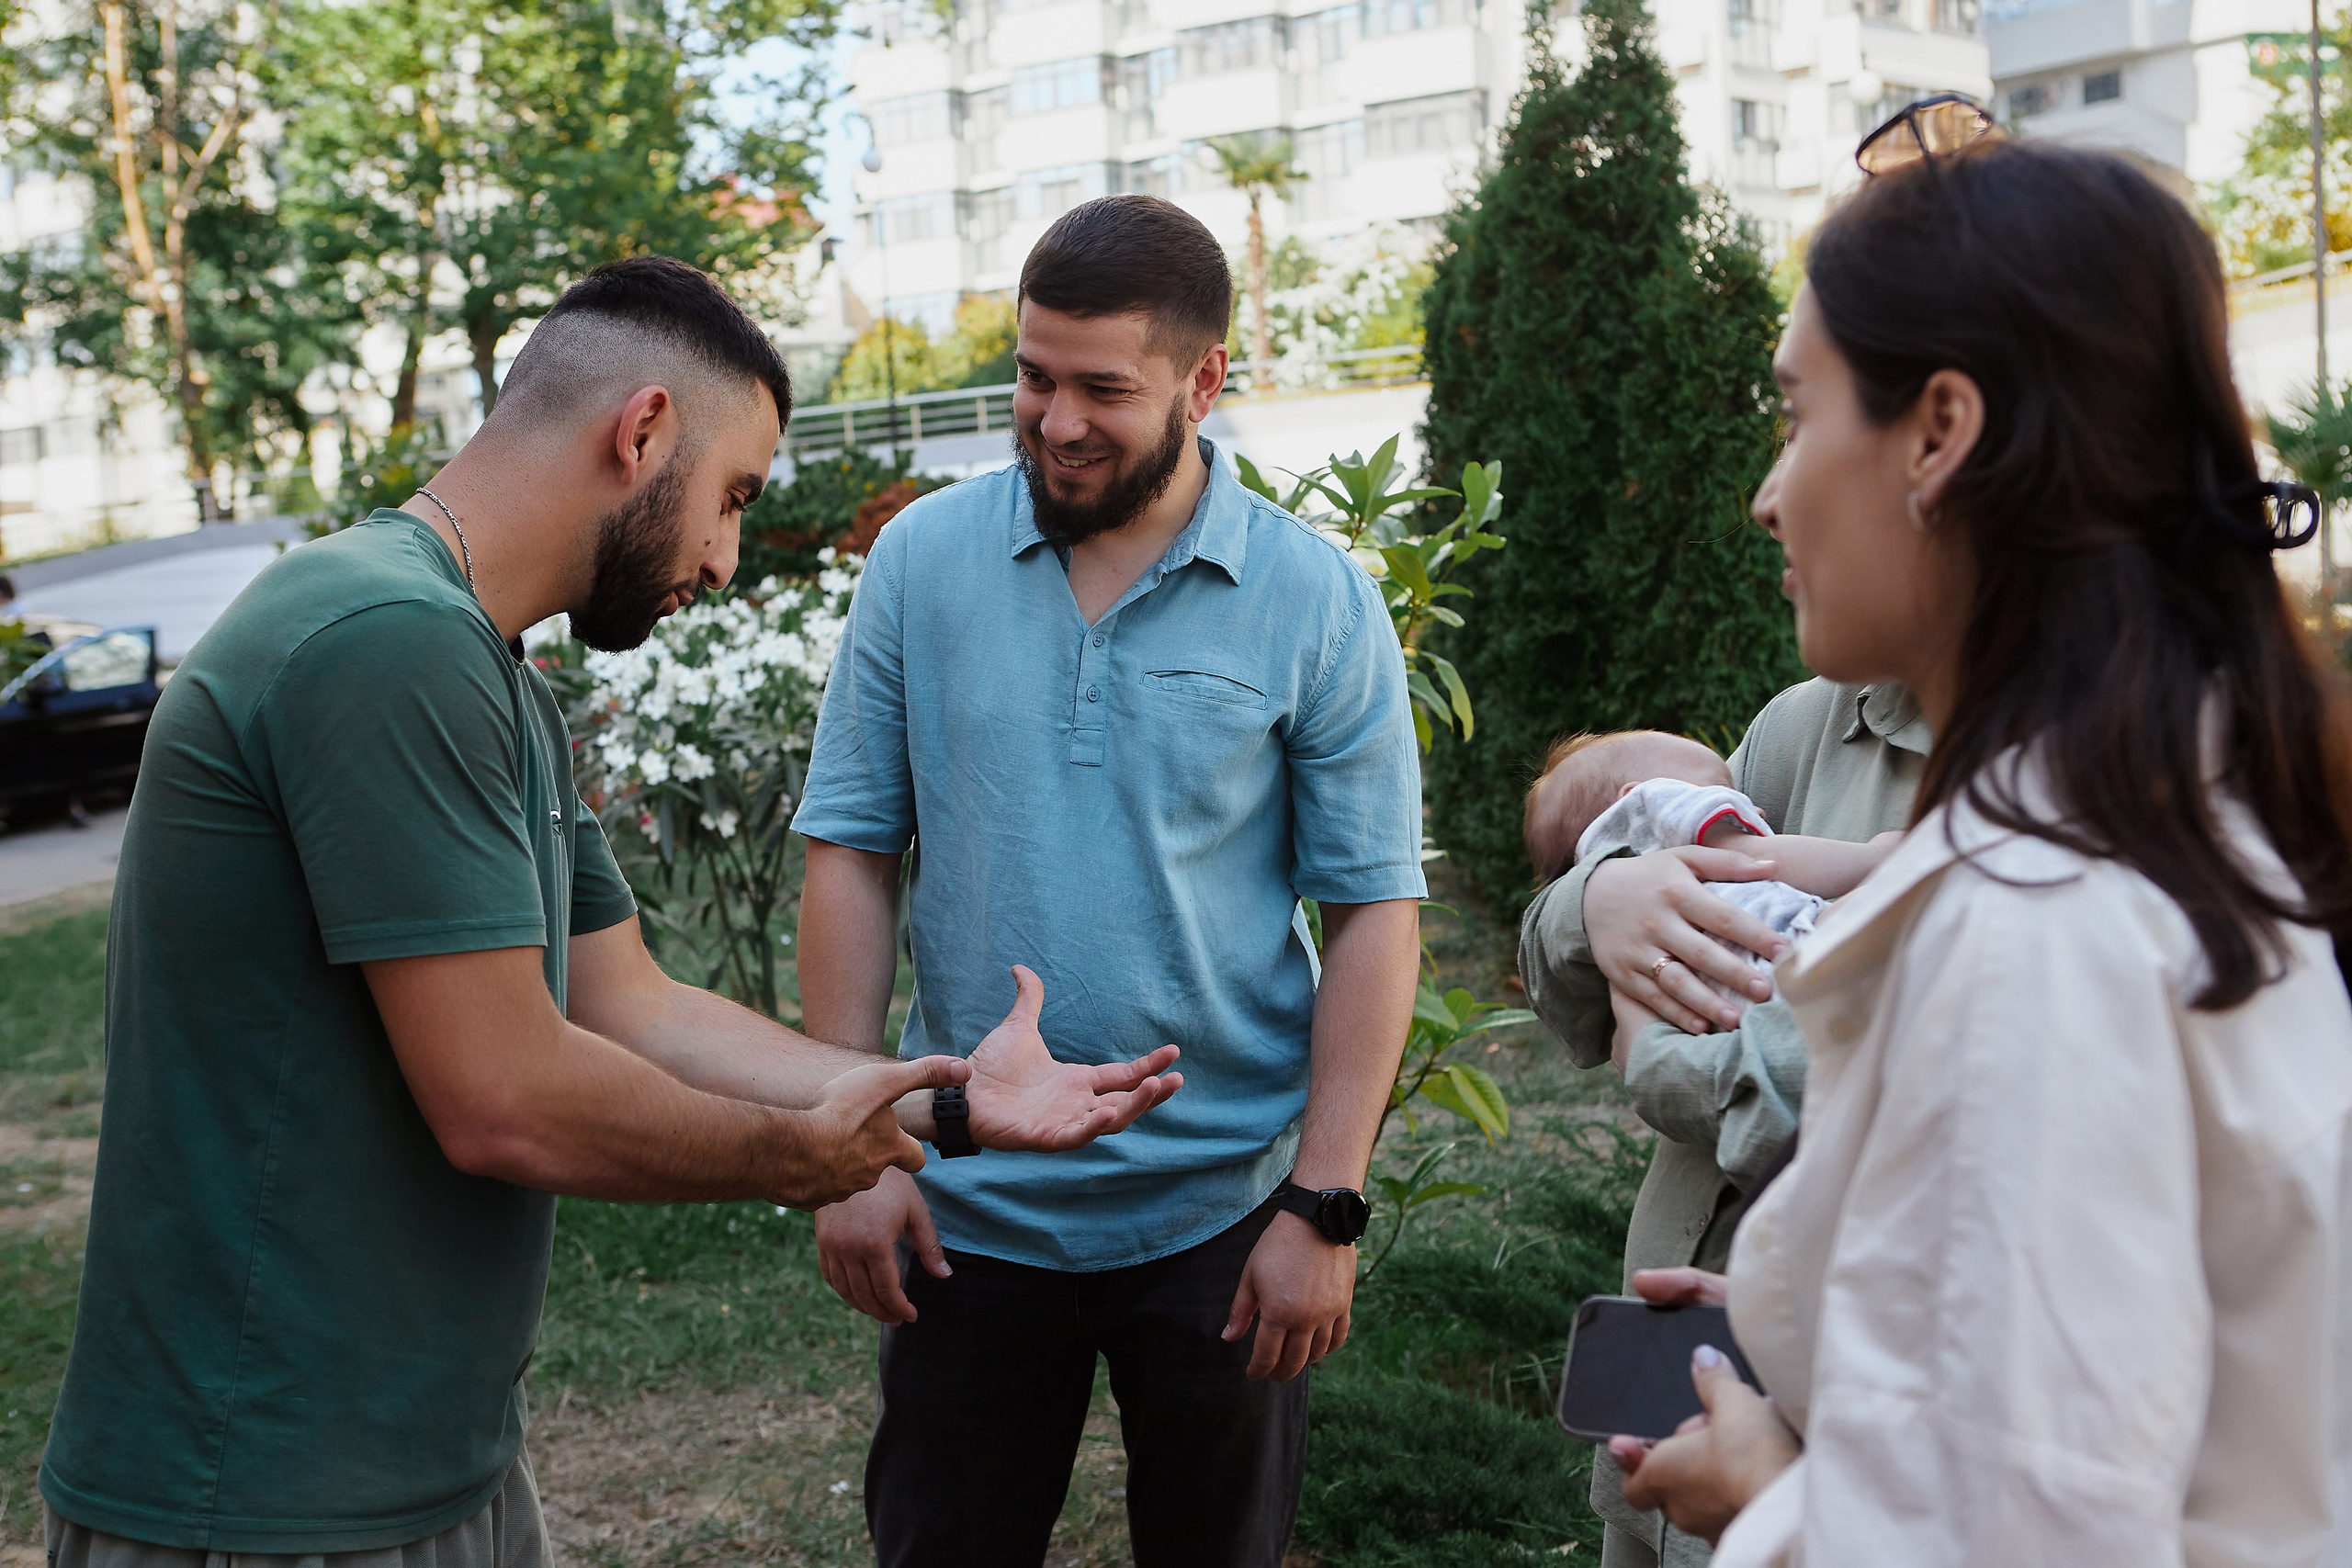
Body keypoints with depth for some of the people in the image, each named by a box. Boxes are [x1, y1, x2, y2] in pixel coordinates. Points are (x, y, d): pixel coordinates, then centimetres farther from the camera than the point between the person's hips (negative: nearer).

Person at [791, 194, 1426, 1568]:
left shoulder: (1318, 601, -7)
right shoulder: (921, 561, -2)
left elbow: (1374, 913, -6)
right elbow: (852, 856, 1)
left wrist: (1324, 1206, -11)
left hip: (1224, 1211, -1)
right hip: (967, 1201, 1)